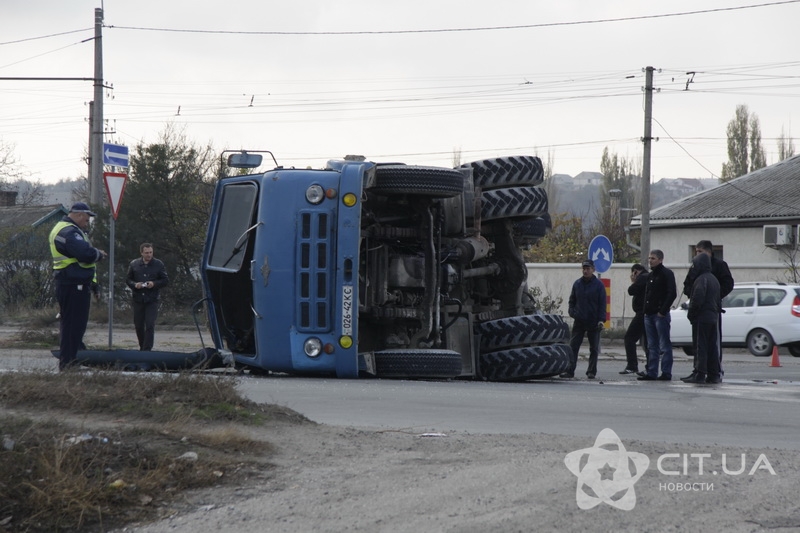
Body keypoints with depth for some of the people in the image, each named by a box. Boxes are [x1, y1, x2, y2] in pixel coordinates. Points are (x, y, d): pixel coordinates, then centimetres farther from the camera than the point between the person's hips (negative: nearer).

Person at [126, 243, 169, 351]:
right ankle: (142, 347, 27)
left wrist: (154, 284, -13)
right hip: (138, 300, 2)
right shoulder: (134, 264, 5)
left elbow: (165, 280, 4)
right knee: (138, 325, 9)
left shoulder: (159, 265, 1)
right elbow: (128, 279, 10)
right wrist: (135, 285, -11)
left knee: (150, 325, -11)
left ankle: (147, 349, -11)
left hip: (152, 300, -2)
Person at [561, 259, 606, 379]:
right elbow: (572, 300, 16)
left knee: (593, 349, 4)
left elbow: (602, 303, -3)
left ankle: (591, 371, 11)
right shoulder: (577, 283, 8)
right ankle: (570, 370, -5)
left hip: (593, 323, -3)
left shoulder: (599, 285, -1)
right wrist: (572, 313, -1)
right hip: (579, 322, 3)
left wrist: (601, 320, -11)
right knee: (573, 346, -4)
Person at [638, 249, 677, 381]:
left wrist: (663, 311, -18)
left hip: (661, 315, -8)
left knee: (664, 346, -5)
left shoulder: (666, 274, -7)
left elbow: (672, 294, -15)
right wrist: (645, 309, 10)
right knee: (652, 346, 9)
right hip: (649, 315, 8)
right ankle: (651, 372, 11)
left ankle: (666, 373, -4)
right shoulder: (650, 275, 18)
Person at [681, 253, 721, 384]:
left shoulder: (701, 279, -15)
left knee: (700, 347, -8)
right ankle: (713, 375, 10)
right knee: (712, 347, 9)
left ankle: (699, 374, -10)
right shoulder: (714, 279, 16)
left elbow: (697, 299, -21)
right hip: (713, 318, 9)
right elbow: (718, 299, 20)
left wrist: (691, 314, -10)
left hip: (701, 318, -9)